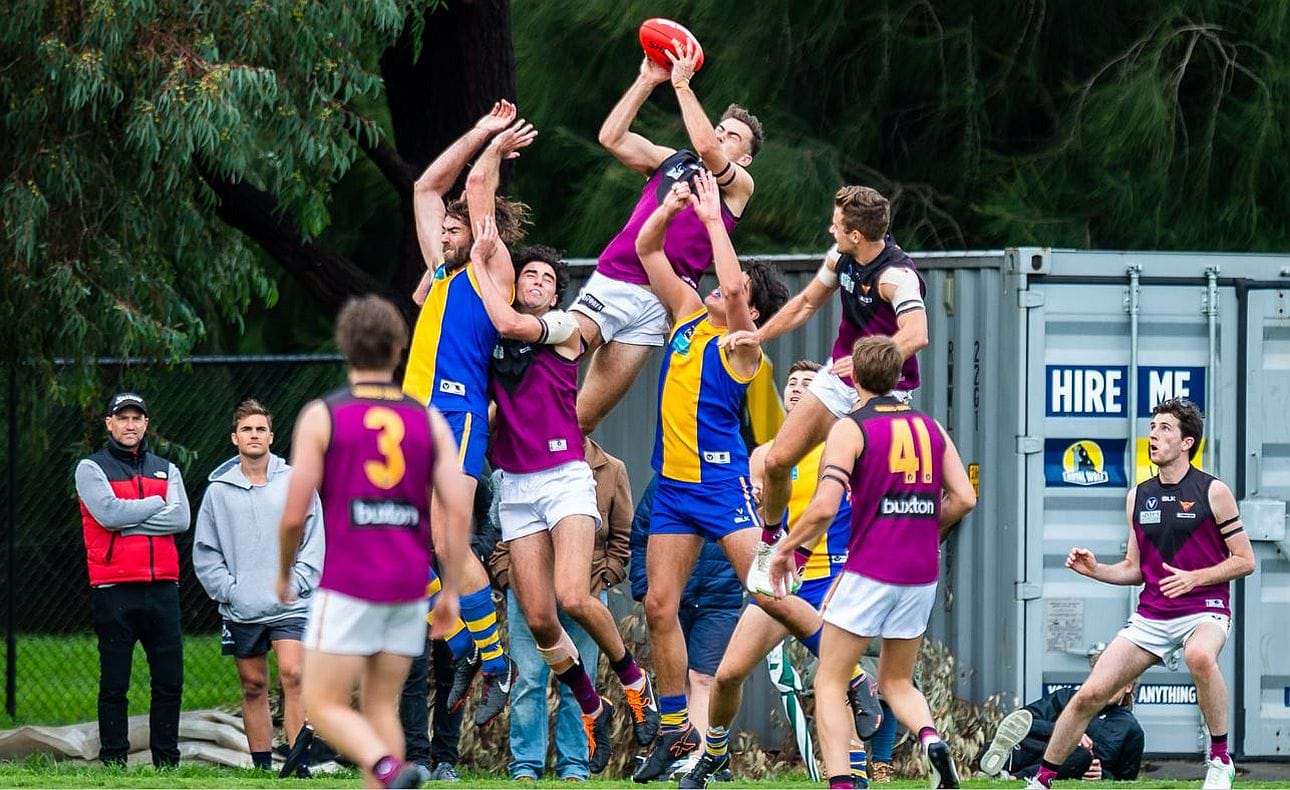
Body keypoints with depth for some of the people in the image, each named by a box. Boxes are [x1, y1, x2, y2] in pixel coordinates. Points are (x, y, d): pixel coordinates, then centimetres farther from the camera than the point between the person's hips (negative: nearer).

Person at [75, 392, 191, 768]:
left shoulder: (165, 469, 15)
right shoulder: (91, 469, 5)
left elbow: (181, 519, -1)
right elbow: (109, 513, -13)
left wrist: (128, 522, -8)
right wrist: (156, 504, -2)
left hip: (162, 589, 4)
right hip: (114, 591, -3)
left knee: (170, 681, 3)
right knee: (114, 684, -1)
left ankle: (167, 761, 9)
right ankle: (113, 761, 2)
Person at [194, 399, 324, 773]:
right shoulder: (219, 490, 6)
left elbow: (315, 541, 5)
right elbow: (204, 551, 7)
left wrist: (296, 583, -7)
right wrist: (228, 589, -5)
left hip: (289, 606, -2)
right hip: (240, 611, 2)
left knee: (292, 675, -16)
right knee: (253, 686, 6)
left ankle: (299, 760, -17)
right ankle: (261, 766, 11)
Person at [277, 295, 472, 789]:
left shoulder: (321, 417, -3)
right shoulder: (428, 420, 6)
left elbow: (294, 515, -5)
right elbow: (458, 512, 0)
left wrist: (284, 573, 13)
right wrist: (451, 591, 7)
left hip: (348, 586, -4)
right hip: (409, 587, 4)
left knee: (323, 705, 0)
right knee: (381, 707, 13)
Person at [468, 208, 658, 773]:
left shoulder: (565, 328, 1)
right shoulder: (495, 335, 14)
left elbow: (509, 324, -15)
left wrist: (479, 261, -7)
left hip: (564, 476, -4)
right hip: (516, 486, 4)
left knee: (572, 597, -21)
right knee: (538, 617, -3)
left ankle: (632, 677, 5)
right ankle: (591, 710, 17)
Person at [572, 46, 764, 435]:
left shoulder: (739, 184, 8)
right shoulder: (669, 161, 20)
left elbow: (705, 148, -11)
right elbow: (611, 138, 7)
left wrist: (682, 84, -6)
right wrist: (646, 81, 4)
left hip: (655, 303, -3)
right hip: (608, 282, 3)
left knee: (582, 420, -3)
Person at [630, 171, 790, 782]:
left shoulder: (743, 347, -7)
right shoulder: (689, 314, 12)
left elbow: (731, 286, -26)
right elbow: (646, 250, 15)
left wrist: (713, 219, -18)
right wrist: (670, 207, -2)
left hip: (722, 481, -7)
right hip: (673, 482, 7)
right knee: (659, 606, 4)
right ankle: (675, 731, 11)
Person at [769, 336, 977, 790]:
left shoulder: (851, 429, -6)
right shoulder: (930, 428, 10)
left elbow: (825, 507, -16)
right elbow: (964, 498, 5)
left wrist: (786, 547, -1)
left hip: (869, 573, -5)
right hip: (921, 574, 5)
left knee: (830, 684, 4)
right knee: (896, 681, 19)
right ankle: (930, 739, -12)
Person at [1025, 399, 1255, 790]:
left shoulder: (1212, 492, -4)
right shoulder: (1138, 496, 10)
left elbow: (1245, 561, -3)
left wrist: (1195, 578, -17)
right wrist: (1095, 570, 0)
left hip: (1203, 610, -5)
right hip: (1151, 616, 5)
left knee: (1200, 656, -41)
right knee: (1090, 694, -6)